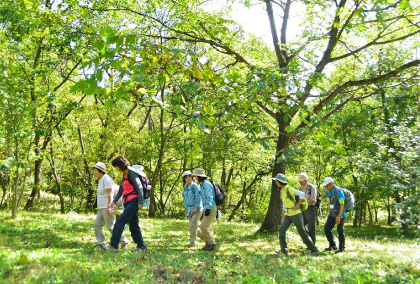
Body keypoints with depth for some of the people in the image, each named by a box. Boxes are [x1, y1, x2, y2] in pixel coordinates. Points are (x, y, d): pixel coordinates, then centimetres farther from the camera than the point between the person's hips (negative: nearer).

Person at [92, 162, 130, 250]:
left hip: (107, 208, -10)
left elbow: (110, 194, -20)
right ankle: (101, 243, 9)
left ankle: (124, 241, 1)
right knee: (97, 224, 6)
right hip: (101, 208, 10)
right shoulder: (101, 180, 16)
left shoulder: (106, 179, -14)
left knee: (111, 226, -8)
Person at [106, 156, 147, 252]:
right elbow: (121, 191, 21)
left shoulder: (131, 173, -10)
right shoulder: (124, 175, 17)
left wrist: (140, 202, -20)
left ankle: (113, 246, -7)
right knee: (133, 225, 9)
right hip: (128, 203, 9)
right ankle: (141, 246, 15)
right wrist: (113, 202, 15)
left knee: (120, 222, -11)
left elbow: (139, 187, -16)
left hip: (133, 202, -9)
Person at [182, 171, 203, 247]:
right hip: (190, 209, 7)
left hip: (197, 208, -7)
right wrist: (186, 208, 9)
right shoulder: (185, 187, 9)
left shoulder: (195, 186, -14)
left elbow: (198, 197, -18)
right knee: (191, 226, 6)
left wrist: (196, 208, -21)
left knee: (193, 225, -13)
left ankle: (192, 242, -5)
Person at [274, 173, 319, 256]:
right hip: (289, 215, 8)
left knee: (302, 233, 2)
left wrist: (297, 205, -21)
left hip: (296, 214, -8)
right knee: (282, 230, -8)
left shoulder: (289, 189, -19)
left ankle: (314, 249, 18)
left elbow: (302, 194, -25)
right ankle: (284, 250, -6)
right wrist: (283, 217, 16)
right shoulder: (282, 191, 8)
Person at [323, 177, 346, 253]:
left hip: (340, 215, -7)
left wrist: (339, 216, -23)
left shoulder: (339, 191, -16)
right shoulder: (328, 192, 9)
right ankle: (332, 246, 11)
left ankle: (341, 248, 14)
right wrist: (328, 214, 15)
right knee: (327, 228, -1)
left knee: (340, 231, 1)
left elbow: (342, 204, -19)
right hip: (332, 214, 7)